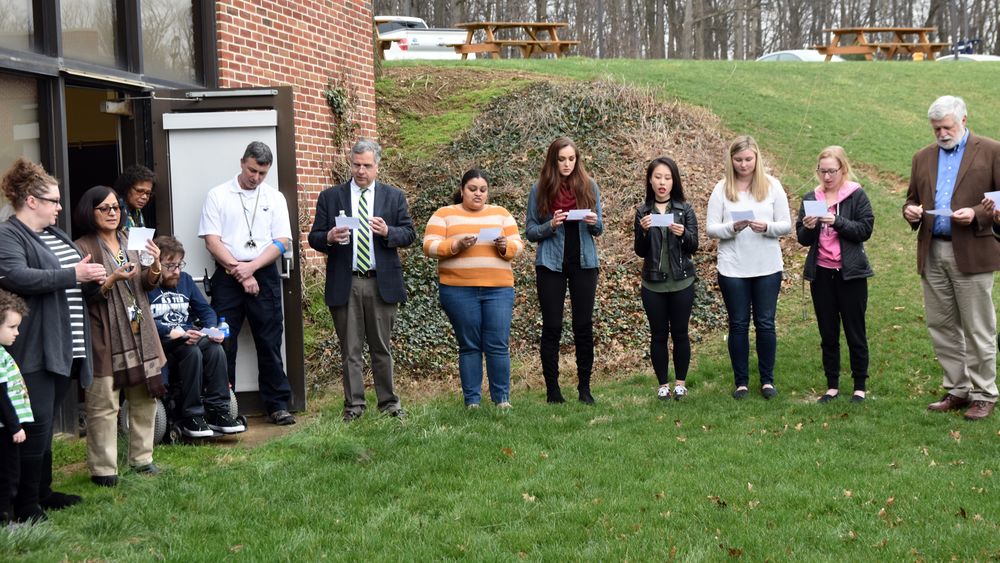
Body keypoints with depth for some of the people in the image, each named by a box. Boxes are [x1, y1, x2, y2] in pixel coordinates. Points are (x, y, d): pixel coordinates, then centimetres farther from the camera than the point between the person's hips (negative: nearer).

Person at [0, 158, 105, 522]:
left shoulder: (54, 235, 18)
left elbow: (74, 273, 33)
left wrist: (93, 275, 12)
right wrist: (74, 276, -25)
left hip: (65, 349, 9)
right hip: (35, 351, -9)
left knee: (46, 424, 15)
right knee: (36, 426, -8)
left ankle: (43, 492, 25)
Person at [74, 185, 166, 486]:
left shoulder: (129, 241, 14)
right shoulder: (83, 247, -6)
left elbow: (147, 284, 12)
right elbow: (83, 294, -11)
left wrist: (155, 266, -7)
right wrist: (112, 279, -24)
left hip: (139, 333, 6)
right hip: (105, 337, -6)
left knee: (145, 397, 9)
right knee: (104, 405, -6)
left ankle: (141, 458, 21)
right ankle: (103, 469, 2)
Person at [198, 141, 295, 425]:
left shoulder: (274, 197, 10)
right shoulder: (218, 195, 4)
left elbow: (282, 242, 3)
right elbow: (212, 241, -2)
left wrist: (250, 267, -10)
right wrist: (239, 272, -9)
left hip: (264, 274, 2)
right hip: (227, 276, -1)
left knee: (270, 343, 4)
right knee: (223, 344, -1)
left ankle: (278, 405, 10)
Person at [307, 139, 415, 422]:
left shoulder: (394, 196, 9)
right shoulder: (330, 197, 7)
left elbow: (409, 234, 6)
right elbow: (314, 238, 5)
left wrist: (387, 232, -14)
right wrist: (329, 237, -18)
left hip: (382, 283, 0)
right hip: (345, 284, 0)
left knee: (382, 347, 8)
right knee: (350, 350, 4)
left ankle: (388, 402, 17)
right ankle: (354, 404, 10)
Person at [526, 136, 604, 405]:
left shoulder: (589, 186, 5)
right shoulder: (540, 189, 0)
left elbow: (599, 229, 10)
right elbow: (530, 231, 1)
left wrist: (594, 222, -13)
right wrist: (551, 225, -17)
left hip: (584, 262, 1)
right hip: (551, 264, -1)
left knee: (584, 326, 3)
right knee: (552, 327, 1)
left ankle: (584, 388, 11)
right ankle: (552, 390, 8)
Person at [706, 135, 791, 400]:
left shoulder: (772, 185, 1)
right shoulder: (722, 189, -1)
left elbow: (787, 225, 0)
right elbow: (711, 228, -2)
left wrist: (767, 227, -19)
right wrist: (732, 227, -21)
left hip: (768, 268, 0)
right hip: (732, 269, 0)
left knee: (765, 323, 5)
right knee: (738, 324, 7)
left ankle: (767, 379, 18)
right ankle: (741, 381, 17)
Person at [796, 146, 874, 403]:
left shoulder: (856, 195, -3)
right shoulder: (811, 198, 8)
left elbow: (865, 229, -11)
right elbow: (803, 239, 7)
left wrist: (836, 221, -21)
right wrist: (808, 227, -14)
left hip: (850, 273, -4)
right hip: (821, 273, 4)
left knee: (855, 332, 3)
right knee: (828, 333, 10)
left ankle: (860, 386, 14)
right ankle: (832, 385, 19)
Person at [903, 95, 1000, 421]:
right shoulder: (923, 158, 15)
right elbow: (912, 198, 19)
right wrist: (910, 210, -3)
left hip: (971, 252, -5)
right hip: (932, 253, 5)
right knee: (941, 327, 10)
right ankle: (957, 391, 21)